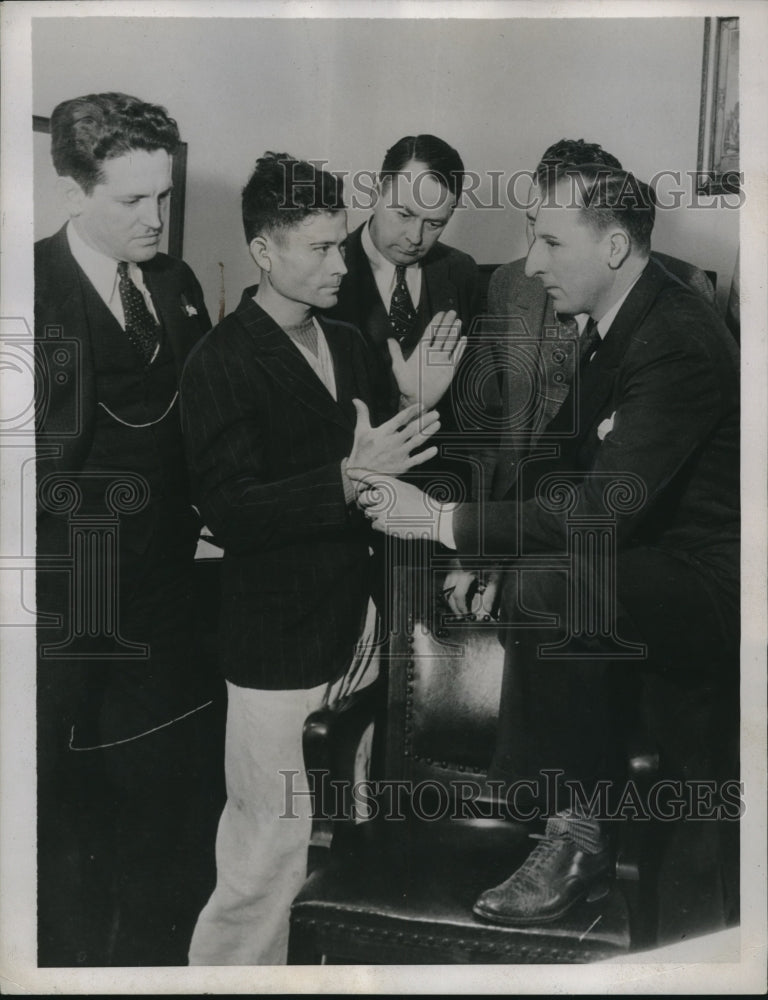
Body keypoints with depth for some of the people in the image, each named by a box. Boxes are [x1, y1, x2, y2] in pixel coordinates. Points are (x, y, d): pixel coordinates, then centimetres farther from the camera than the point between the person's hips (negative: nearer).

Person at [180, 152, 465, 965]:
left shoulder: (350, 346, 10)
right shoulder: (220, 362, -10)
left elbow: (384, 468, 13)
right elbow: (229, 512, -19)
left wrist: (413, 406, -4)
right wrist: (349, 479, -28)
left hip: (359, 625, 7)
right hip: (279, 645, -6)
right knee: (268, 859, 1)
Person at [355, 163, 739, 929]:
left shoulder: (680, 343, -23)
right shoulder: (615, 326, 5)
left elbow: (603, 507, -31)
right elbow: (558, 458, 12)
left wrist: (443, 521, -27)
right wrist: (484, 549, -2)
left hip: (707, 580, -10)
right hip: (654, 564, 10)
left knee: (542, 586, -29)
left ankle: (576, 836, -11)